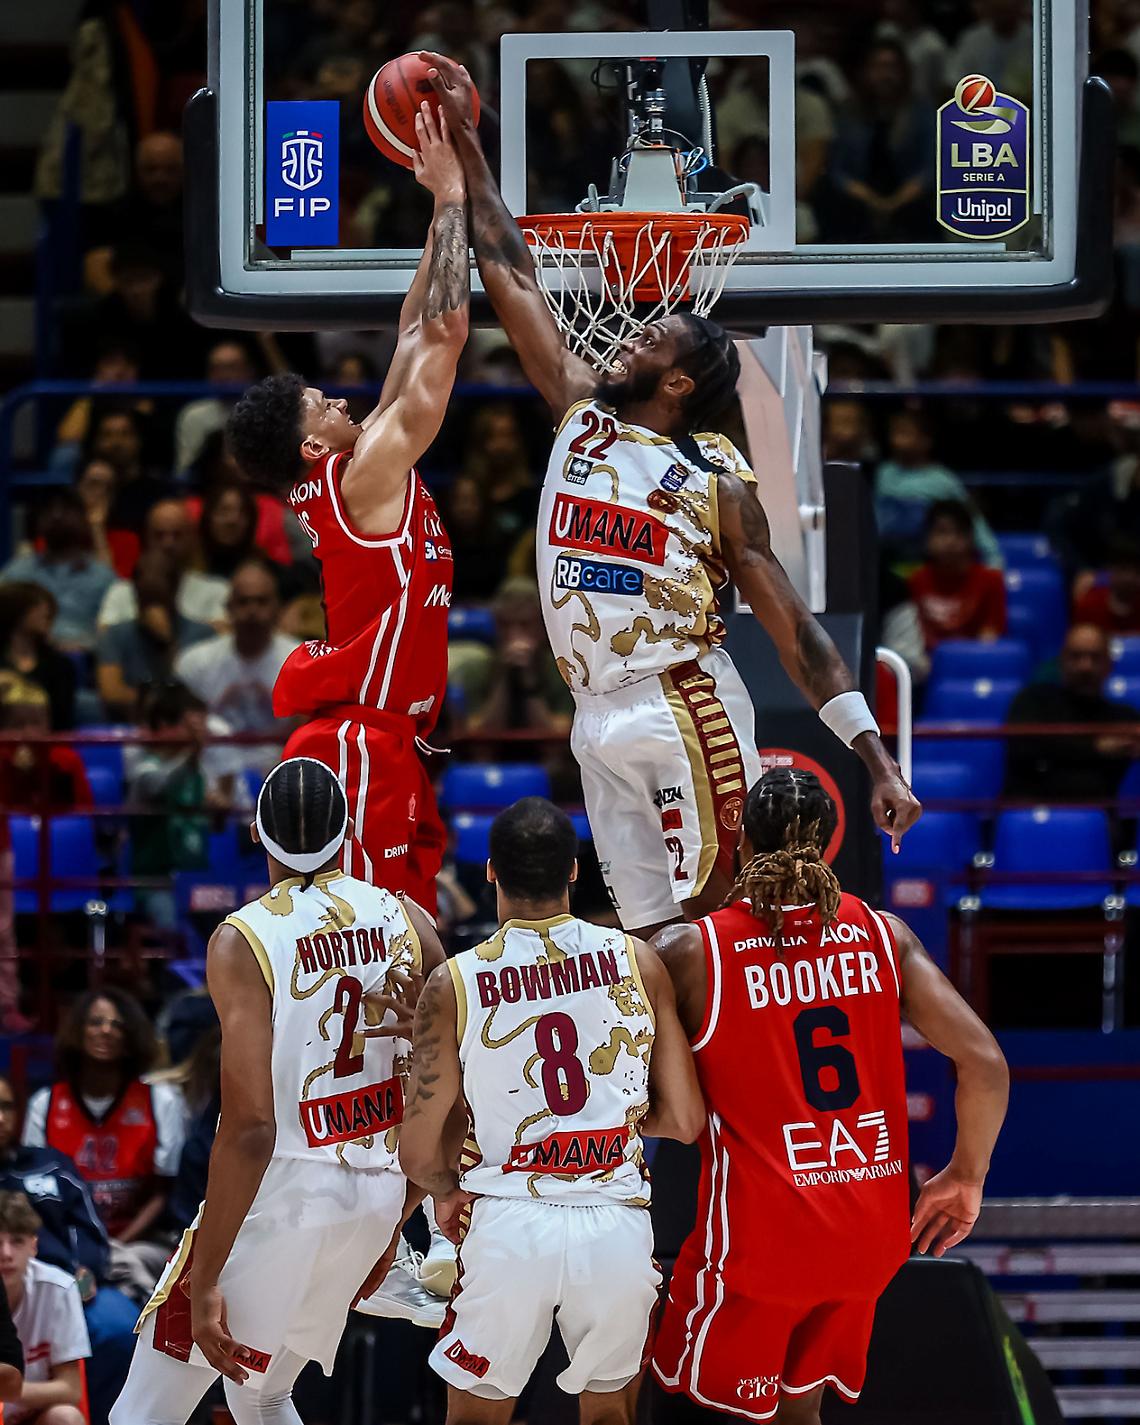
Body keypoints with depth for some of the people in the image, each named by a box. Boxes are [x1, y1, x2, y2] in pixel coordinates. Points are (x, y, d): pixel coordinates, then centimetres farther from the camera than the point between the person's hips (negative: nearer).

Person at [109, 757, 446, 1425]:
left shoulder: (243, 942, -14)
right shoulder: (407, 921, 2)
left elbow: (250, 1126, -20)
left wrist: (206, 1279, -16)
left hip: (280, 1194, -6)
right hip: (376, 1194, 6)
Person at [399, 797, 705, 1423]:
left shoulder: (454, 984, -6)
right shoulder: (638, 963, -2)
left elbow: (419, 1154, -2)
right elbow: (684, 1121, 2)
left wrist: (449, 1192, 20)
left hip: (508, 1230, -1)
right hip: (619, 1229, 1)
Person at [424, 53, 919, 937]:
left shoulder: (718, 483, 0)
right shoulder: (582, 415, 12)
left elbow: (797, 632, -1)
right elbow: (511, 276, 14)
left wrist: (879, 764, -8)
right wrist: (464, 138, 14)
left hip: (685, 709, -5)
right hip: (599, 723, 5)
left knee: (724, 915, -13)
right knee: (651, 936, 3)